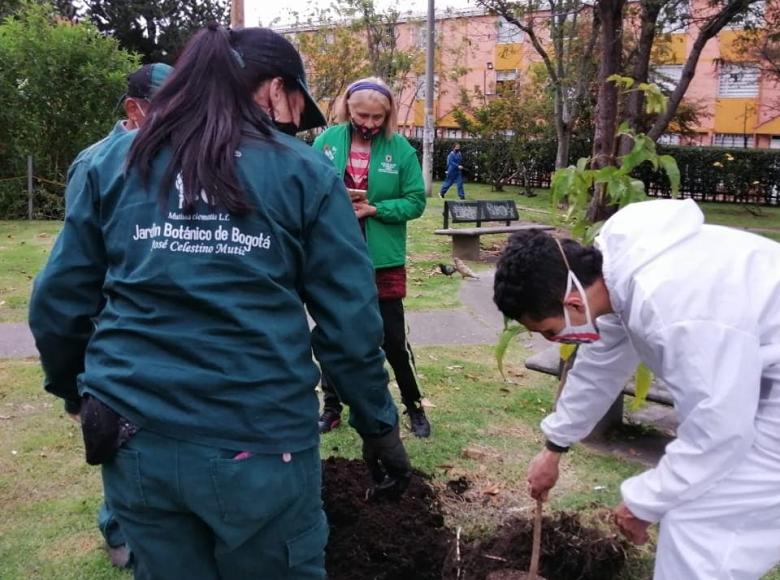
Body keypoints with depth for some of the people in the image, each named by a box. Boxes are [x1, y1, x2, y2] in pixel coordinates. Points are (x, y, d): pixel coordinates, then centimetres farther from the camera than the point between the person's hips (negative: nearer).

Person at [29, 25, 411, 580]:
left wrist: (74, 388, 22)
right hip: (259, 440, -3)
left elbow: (58, 302, 6)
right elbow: (349, 321, -5)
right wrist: (378, 424, 6)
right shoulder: (304, 173, -2)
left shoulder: (115, 161, 6)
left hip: (135, 437, 3)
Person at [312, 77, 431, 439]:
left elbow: (416, 201, -5)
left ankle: (414, 406, 25)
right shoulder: (328, 141, -2)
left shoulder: (400, 148, -5)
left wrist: (375, 208, -18)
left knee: (392, 338, 7)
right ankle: (332, 407, 30)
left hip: (383, 260, -2)